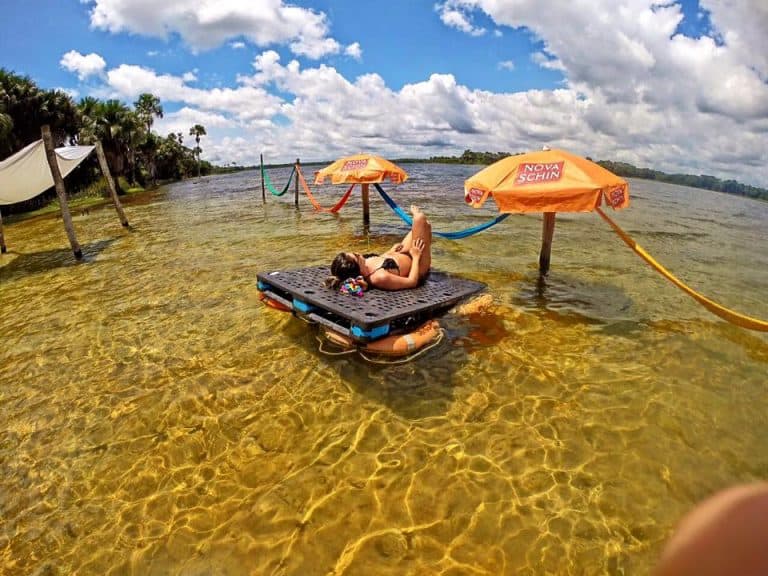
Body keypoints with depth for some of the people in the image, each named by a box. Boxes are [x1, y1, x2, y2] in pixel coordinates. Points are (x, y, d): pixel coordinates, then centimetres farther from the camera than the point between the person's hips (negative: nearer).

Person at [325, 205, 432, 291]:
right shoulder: (380, 277, -45)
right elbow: (412, 281, -32)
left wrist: (391, 250, 12)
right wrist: (416, 257, -22)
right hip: (414, 264, -6)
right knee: (421, 219, 2)